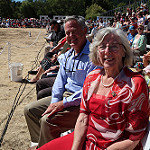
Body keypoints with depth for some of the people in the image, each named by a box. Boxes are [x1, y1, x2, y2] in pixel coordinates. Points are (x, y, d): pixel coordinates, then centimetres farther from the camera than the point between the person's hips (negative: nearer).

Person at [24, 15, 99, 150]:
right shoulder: (67, 55, 11)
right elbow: (60, 81, 11)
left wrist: (64, 103, -21)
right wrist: (54, 102, -4)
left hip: (81, 103, -9)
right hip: (64, 96, 9)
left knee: (47, 120, -25)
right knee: (30, 110, 5)